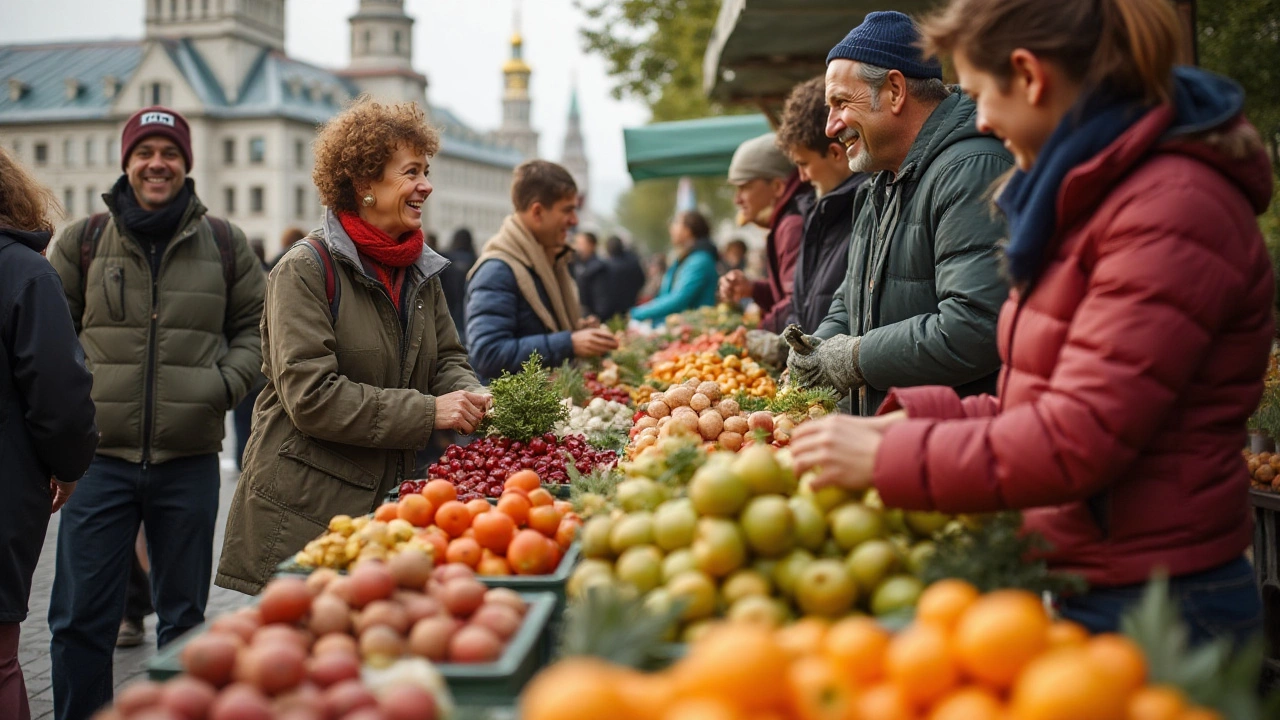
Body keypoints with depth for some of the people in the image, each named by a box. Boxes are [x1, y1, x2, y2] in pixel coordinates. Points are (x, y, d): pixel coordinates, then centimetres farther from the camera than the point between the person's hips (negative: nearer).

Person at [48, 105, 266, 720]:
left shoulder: (223, 244, 7)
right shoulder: (83, 241, 6)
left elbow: (251, 329, 14)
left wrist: (226, 383, -4)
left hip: (189, 460, 1)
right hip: (101, 456, -1)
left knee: (184, 615, 13)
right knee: (80, 619, 2)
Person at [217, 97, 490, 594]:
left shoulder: (420, 271, 11)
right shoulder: (306, 270, -11)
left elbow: (446, 358, 18)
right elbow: (311, 396, -19)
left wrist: (468, 396, -7)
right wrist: (428, 412, -20)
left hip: (388, 502, 6)